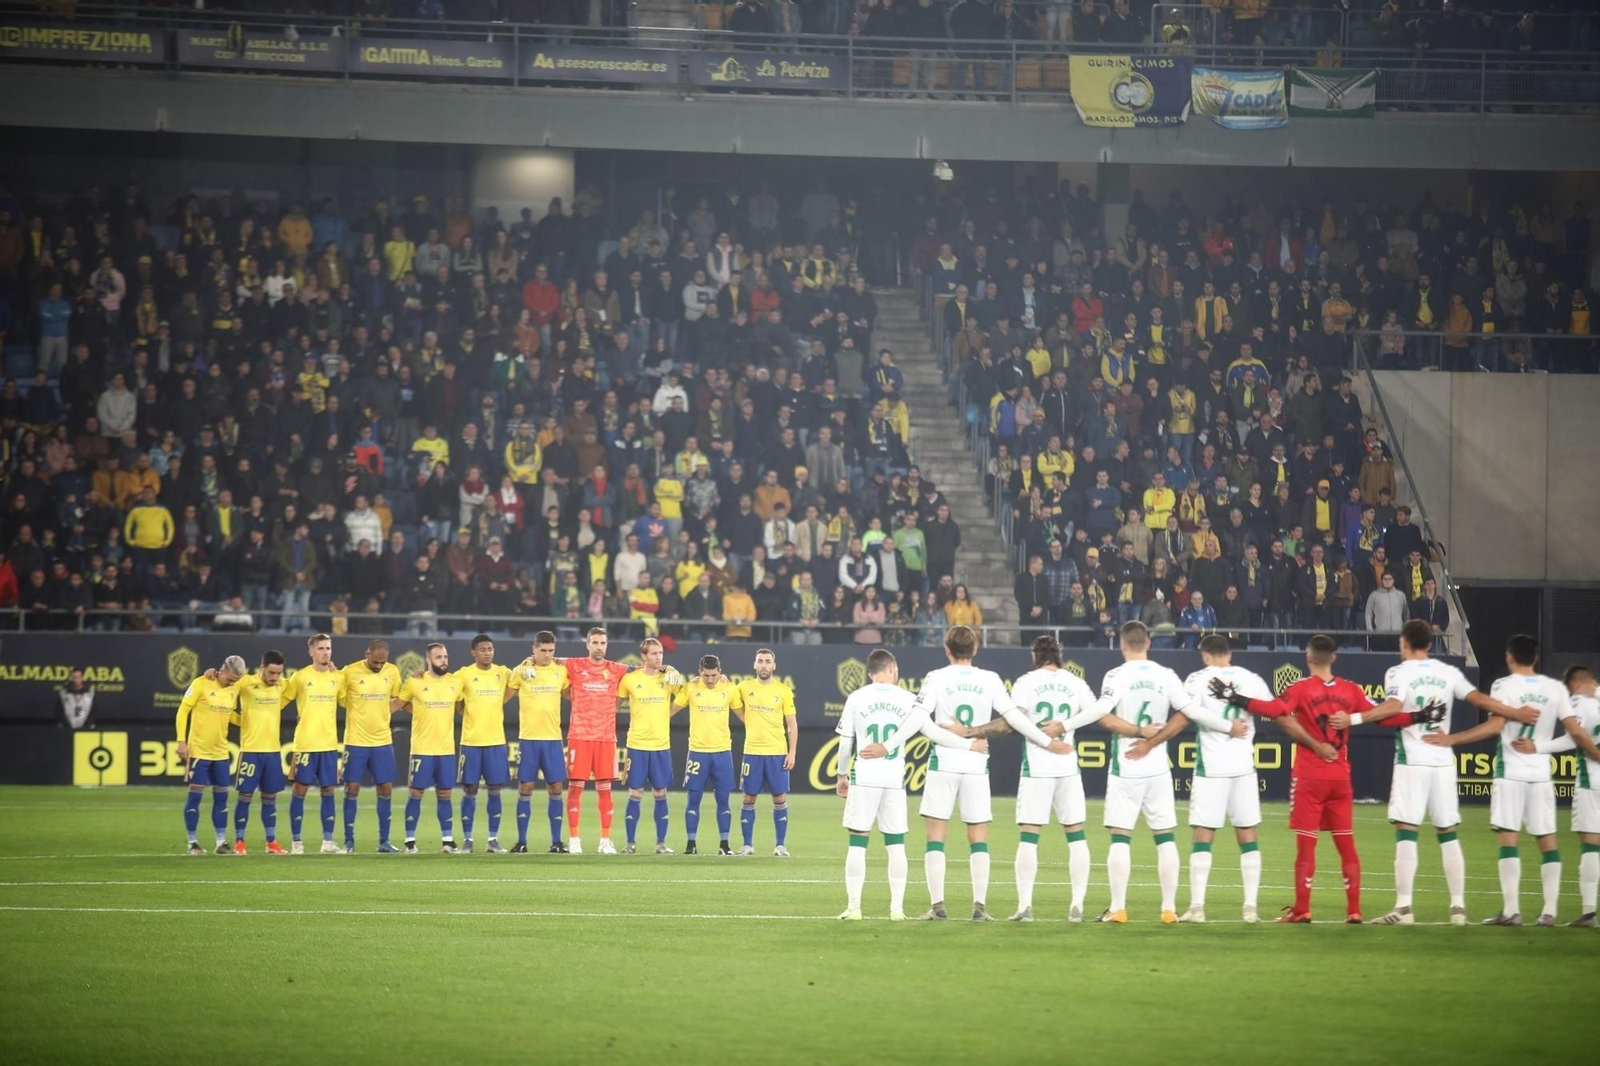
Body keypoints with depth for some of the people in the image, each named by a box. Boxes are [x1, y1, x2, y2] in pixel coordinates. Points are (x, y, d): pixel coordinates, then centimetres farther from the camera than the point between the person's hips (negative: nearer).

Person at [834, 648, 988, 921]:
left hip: (864, 776, -1)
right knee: (896, 845, 8)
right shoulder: (907, 699, 1)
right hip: (895, 779, 1)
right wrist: (969, 745, 10)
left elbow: (846, 742, 3)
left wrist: (842, 774, 17)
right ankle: (897, 907, 5)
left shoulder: (856, 698, 0)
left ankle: (853, 906, -3)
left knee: (857, 843, 2)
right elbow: (932, 732, 1)